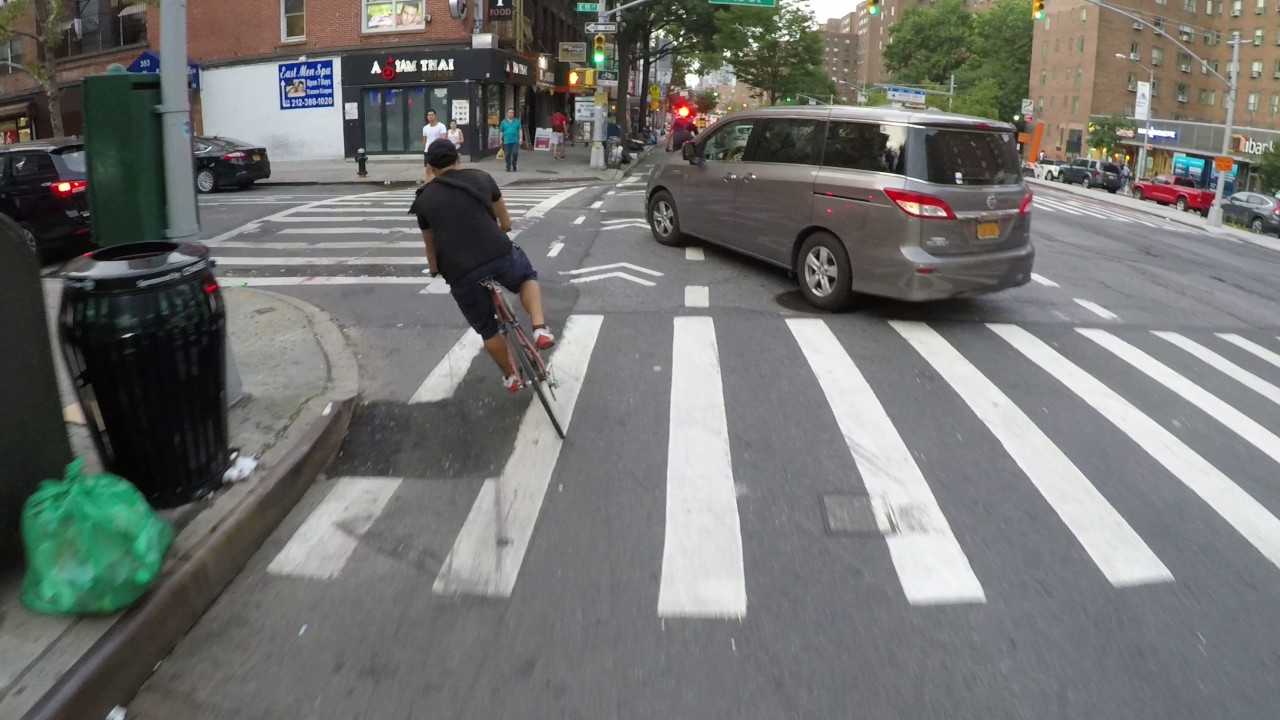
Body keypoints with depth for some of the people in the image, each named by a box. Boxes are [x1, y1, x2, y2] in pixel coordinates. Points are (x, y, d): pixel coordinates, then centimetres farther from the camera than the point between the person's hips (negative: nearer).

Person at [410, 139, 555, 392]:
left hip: (460, 273, 1)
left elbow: (429, 243, 27)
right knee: (528, 277, 33)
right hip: (500, 255, 0)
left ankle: (511, 376, 40)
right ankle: (540, 329, 12)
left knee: (487, 329, 23)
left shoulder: (424, 199, 15)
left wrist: (434, 268, 48)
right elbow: (505, 222, 28)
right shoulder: (481, 177, 14)